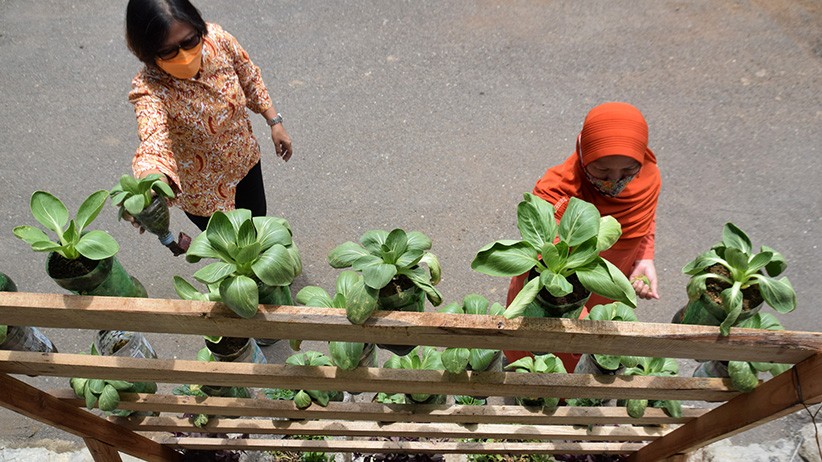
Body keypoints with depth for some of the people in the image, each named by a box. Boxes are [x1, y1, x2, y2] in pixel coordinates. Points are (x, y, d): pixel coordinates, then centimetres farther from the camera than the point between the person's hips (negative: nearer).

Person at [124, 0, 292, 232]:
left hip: (246, 160, 4)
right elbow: (154, 142, -55)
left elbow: (249, 78, -4)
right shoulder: (149, 89, -37)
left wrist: (274, 122, -2)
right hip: (204, 190, -4)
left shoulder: (217, 38, -24)